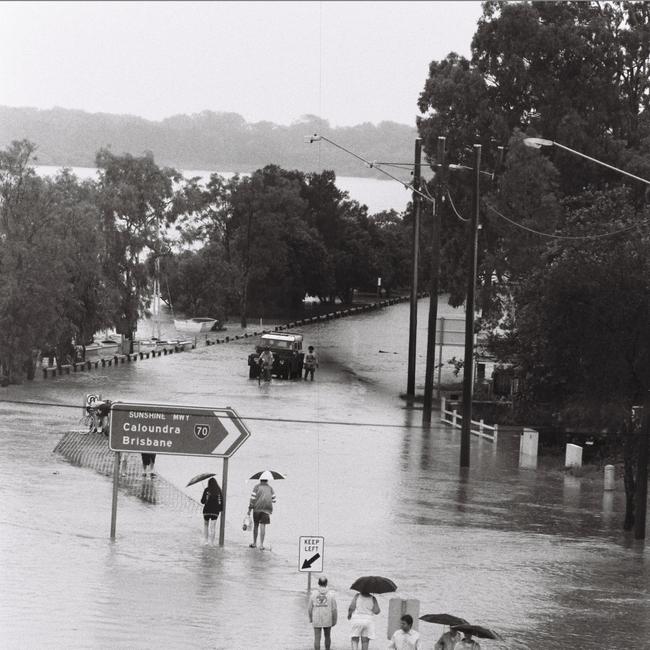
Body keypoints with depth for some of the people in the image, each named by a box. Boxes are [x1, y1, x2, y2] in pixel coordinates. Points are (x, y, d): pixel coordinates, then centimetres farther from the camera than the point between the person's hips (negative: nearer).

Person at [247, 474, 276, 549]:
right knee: (262, 526, -3)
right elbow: (273, 500, 9)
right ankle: (261, 545, -11)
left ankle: (254, 543, 19)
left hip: (257, 508, -1)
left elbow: (252, 498, -5)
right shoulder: (270, 488, 8)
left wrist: (249, 509, -1)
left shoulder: (256, 487, 2)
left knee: (256, 525, 13)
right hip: (266, 509, 1)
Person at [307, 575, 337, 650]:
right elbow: (334, 609, -9)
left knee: (317, 639, 4)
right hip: (327, 620, 1)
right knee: (327, 636, 22)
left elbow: (310, 608, -3)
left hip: (316, 620, -1)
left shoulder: (313, 594, -10)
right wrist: (335, 621, 6)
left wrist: (310, 618, 16)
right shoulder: (331, 594, -11)